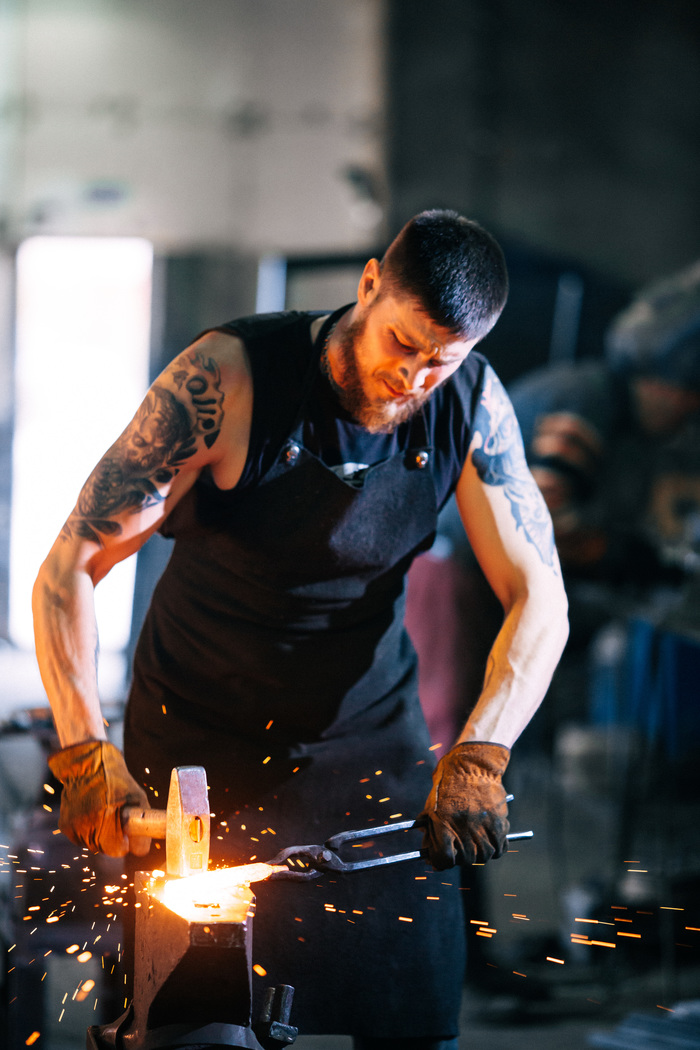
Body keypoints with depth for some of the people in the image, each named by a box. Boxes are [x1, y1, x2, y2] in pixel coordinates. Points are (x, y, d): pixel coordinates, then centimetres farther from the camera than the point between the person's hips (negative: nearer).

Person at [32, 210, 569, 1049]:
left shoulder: (470, 404, -11)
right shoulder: (227, 380, -23)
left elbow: (538, 597, -12)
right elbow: (69, 569, -23)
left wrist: (478, 757, -29)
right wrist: (85, 752, -36)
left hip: (371, 726, 3)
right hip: (206, 736, -3)